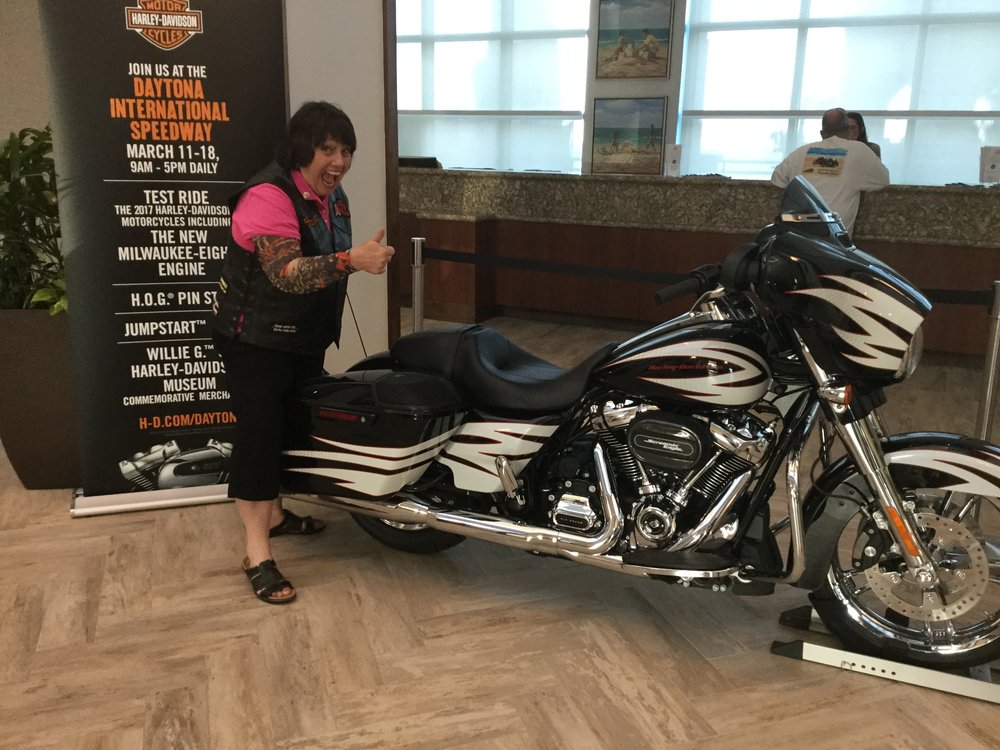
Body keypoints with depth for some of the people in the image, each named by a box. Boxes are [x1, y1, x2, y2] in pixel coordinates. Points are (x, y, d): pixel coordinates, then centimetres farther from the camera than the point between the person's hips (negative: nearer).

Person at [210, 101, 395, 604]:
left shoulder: (332, 196, 5)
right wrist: (351, 260, -45)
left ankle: (274, 514, 38)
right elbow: (286, 273, -35)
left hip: (305, 337, 9)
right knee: (259, 432, -8)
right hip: (256, 338, -8)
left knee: (293, 426, 18)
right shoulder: (268, 195, -23)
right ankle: (258, 557, -1)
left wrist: (369, 258, 4)